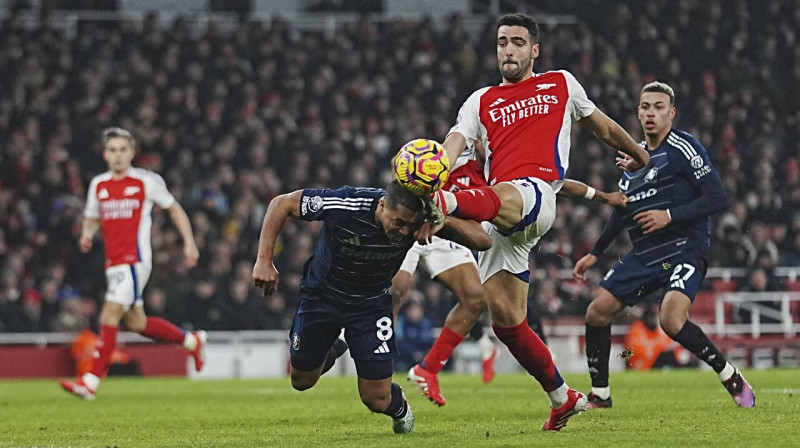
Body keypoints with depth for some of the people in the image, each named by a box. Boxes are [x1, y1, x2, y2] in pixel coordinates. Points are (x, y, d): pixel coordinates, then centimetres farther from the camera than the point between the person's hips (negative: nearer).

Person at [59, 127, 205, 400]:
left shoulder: (146, 181, -2)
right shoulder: (98, 185, 11)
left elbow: (174, 208, 10)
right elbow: (92, 218, 23)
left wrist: (189, 243, 6)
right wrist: (87, 234, 0)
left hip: (135, 261, -7)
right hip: (113, 263, 7)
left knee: (110, 314, -18)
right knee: (135, 323, 13)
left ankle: (91, 382, -22)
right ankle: (192, 341, 35)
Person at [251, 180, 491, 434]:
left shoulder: (419, 222, -27)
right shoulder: (343, 206, -35)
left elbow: (483, 241, -26)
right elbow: (282, 204, -22)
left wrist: (444, 222, -43)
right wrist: (264, 260, -27)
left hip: (372, 305, 0)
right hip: (321, 296, 0)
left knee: (377, 400, -5)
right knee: (302, 381, 14)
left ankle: (399, 408, 32)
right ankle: (330, 350, 47)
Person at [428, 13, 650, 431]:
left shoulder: (561, 84, 21)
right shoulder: (481, 102, 22)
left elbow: (602, 126, 37)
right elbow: (455, 143, 4)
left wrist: (640, 155, 50)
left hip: (536, 195, -4)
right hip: (498, 219, 4)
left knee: (501, 199, -41)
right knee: (504, 318, -2)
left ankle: (445, 204, -76)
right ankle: (562, 397, 12)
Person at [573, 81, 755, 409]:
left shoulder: (684, 148, -8)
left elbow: (717, 198, -15)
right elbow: (622, 210, 26)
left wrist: (670, 215, -24)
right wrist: (594, 254, 25)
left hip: (684, 250, -8)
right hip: (643, 255, 8)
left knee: (671, 321, -27)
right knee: (597, 311, 1)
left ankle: (731, 378, -9)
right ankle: (600, 395, 15)